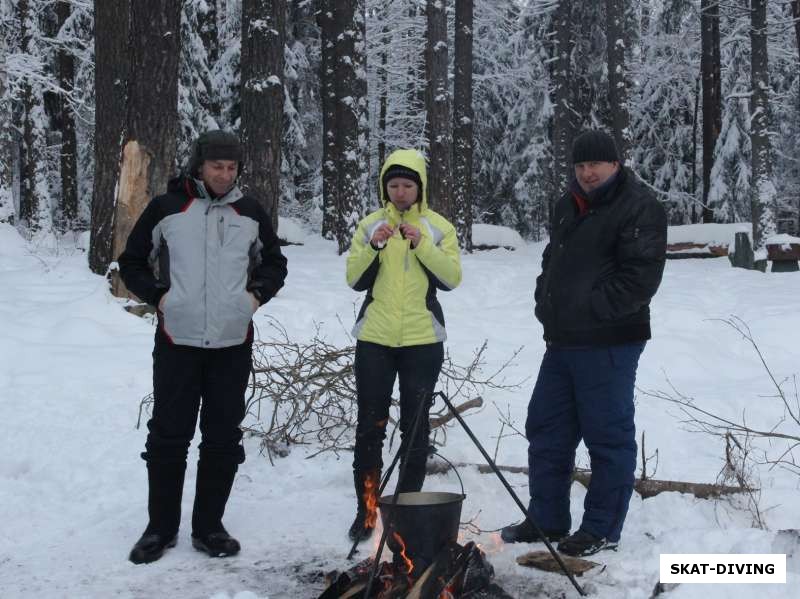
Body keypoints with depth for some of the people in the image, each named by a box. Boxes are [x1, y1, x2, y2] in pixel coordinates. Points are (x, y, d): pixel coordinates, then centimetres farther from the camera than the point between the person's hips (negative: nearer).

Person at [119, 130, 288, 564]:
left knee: (223, 438, 7)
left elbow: (274, 263, 18)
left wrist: (258, 293, 1)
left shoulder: (250, 213, 6)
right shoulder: (165, 208, -1)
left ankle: (209, 527, 19)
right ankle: (161, 527, 17)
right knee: (168, 435, 4)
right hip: (177, 341, -2)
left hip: (233, 343, 2)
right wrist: (157, 295, -6)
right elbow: (132, 263, 7)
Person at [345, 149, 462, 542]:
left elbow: (451, 278, -6)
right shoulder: (370, 225, 6)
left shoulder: (438, 227, 4)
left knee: (415, 426, 6)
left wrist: (422, 245, -17)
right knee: (370, 425, 2)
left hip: (422, 340, -1)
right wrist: (373, 248, -14)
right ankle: (365, 509, 10)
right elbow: (355, 280, 2)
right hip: (374, 338, 1)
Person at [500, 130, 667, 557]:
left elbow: (640, 277, -19)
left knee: (609, 435, 1)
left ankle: (602, 530, 13)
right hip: (561, 341, 9)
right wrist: (546, 305, 11)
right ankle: (547, 519, 29)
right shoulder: (567, 206, 16)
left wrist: (590, 311, -18)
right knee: (546, 429, 15)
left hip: (608, 345, -9)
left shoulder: (638, 208, -11)